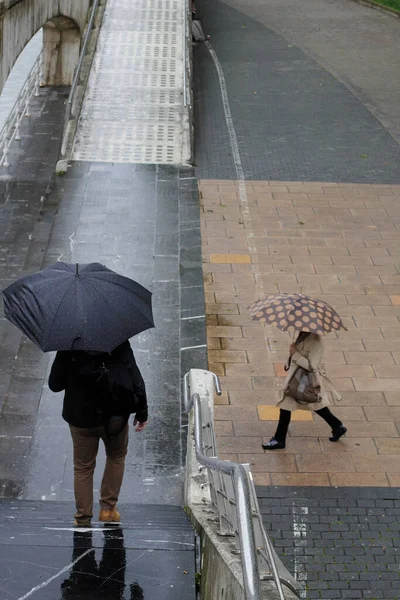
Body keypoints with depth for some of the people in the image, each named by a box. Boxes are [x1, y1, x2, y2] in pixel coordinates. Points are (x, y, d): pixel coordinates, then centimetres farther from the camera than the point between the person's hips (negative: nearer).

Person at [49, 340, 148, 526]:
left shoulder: (68, 347, -13)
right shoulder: (119, 342, -14)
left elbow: (55, 385, -6)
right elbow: (135, 379, -12)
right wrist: (142, 412, -1)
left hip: (81, 418, 0)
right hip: (115, 416, 0)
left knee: (83, 468, 16)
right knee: (116, 456, 26)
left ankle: (83, 519, 21)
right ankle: (108, 508, 27)